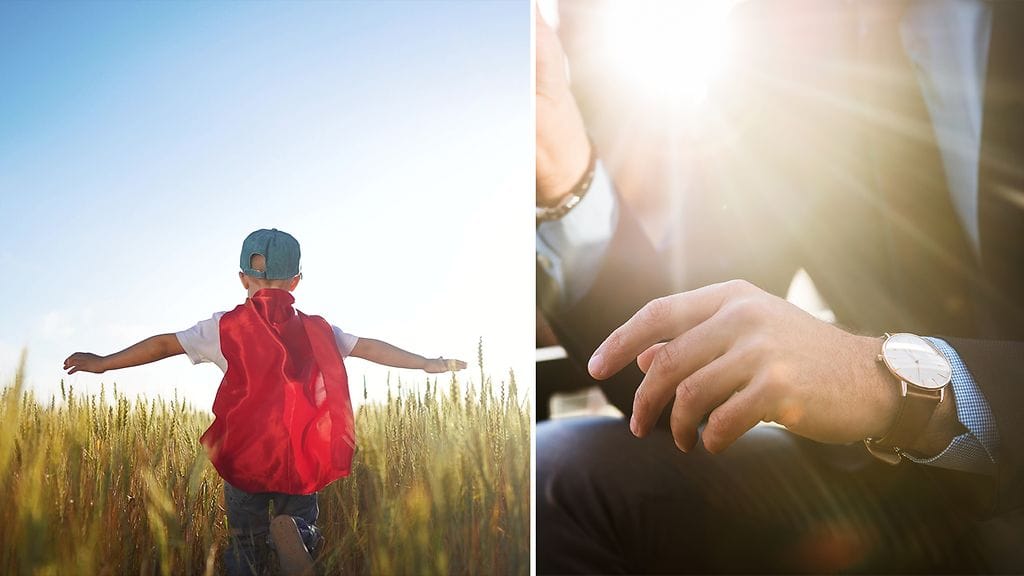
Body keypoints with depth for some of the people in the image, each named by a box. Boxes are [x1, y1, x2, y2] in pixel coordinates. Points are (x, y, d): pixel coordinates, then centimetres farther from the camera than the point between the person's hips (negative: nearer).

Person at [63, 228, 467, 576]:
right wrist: (429, 364, 22)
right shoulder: (316, 330, 6)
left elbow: (165, 344, 4)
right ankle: (293, 531, -21)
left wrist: (103, 363, 17)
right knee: (303, 522, 14)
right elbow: (371, 348, 12)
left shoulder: (226, 328, 1)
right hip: (304, 460, 0)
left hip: (243, 458, 0)